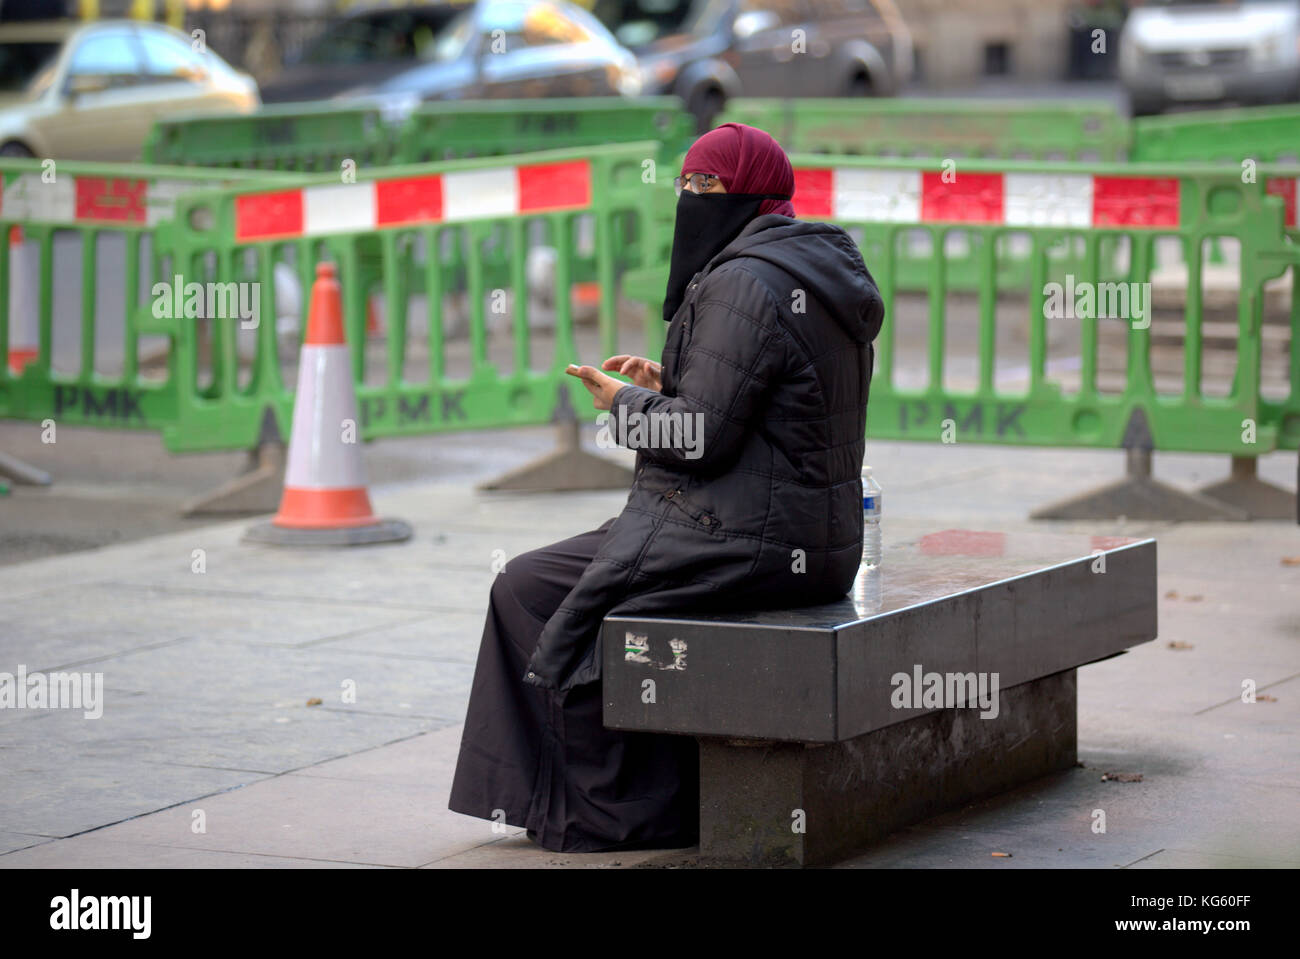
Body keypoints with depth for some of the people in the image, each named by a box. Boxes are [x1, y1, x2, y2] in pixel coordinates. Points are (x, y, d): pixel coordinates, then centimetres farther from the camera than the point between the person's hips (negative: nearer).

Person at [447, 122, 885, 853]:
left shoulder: (742, 284, -18)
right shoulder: (821, 271, 13)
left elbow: (705, 437, -21)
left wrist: (625, 403, -4)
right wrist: (670, 388, 14)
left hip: (744, 541, -11)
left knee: (533, 592, 2)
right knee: (595, 568, 28)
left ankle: (609, 813, 9)